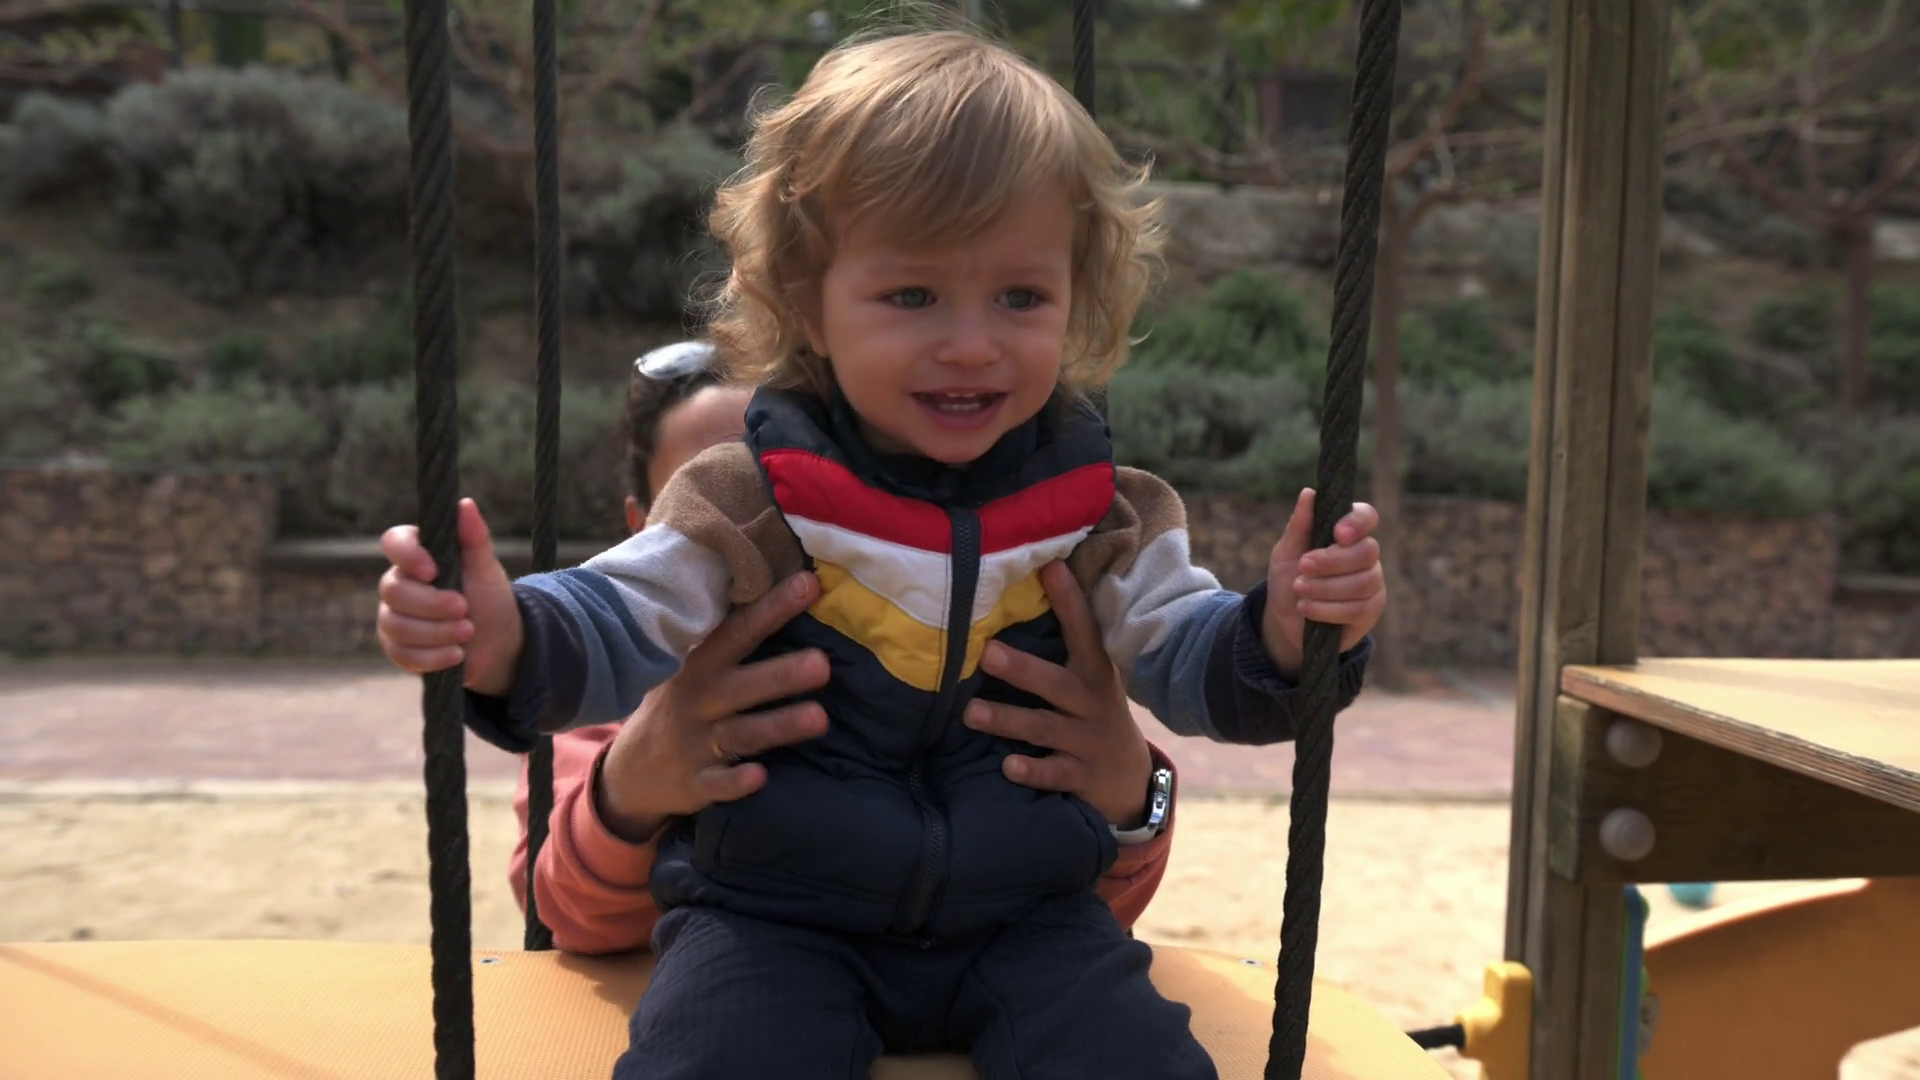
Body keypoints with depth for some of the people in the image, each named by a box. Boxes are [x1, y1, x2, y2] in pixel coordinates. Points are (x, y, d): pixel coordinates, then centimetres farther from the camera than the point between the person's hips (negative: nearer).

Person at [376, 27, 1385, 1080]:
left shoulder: (1098, 512, -3)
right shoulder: (747, 501, -10)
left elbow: (1183, 660, 1)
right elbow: (626, 626, -12)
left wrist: (1283, 630, -22)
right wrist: (507, 639, -35)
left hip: (1024, 913, 2)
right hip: (777, 915, -1)